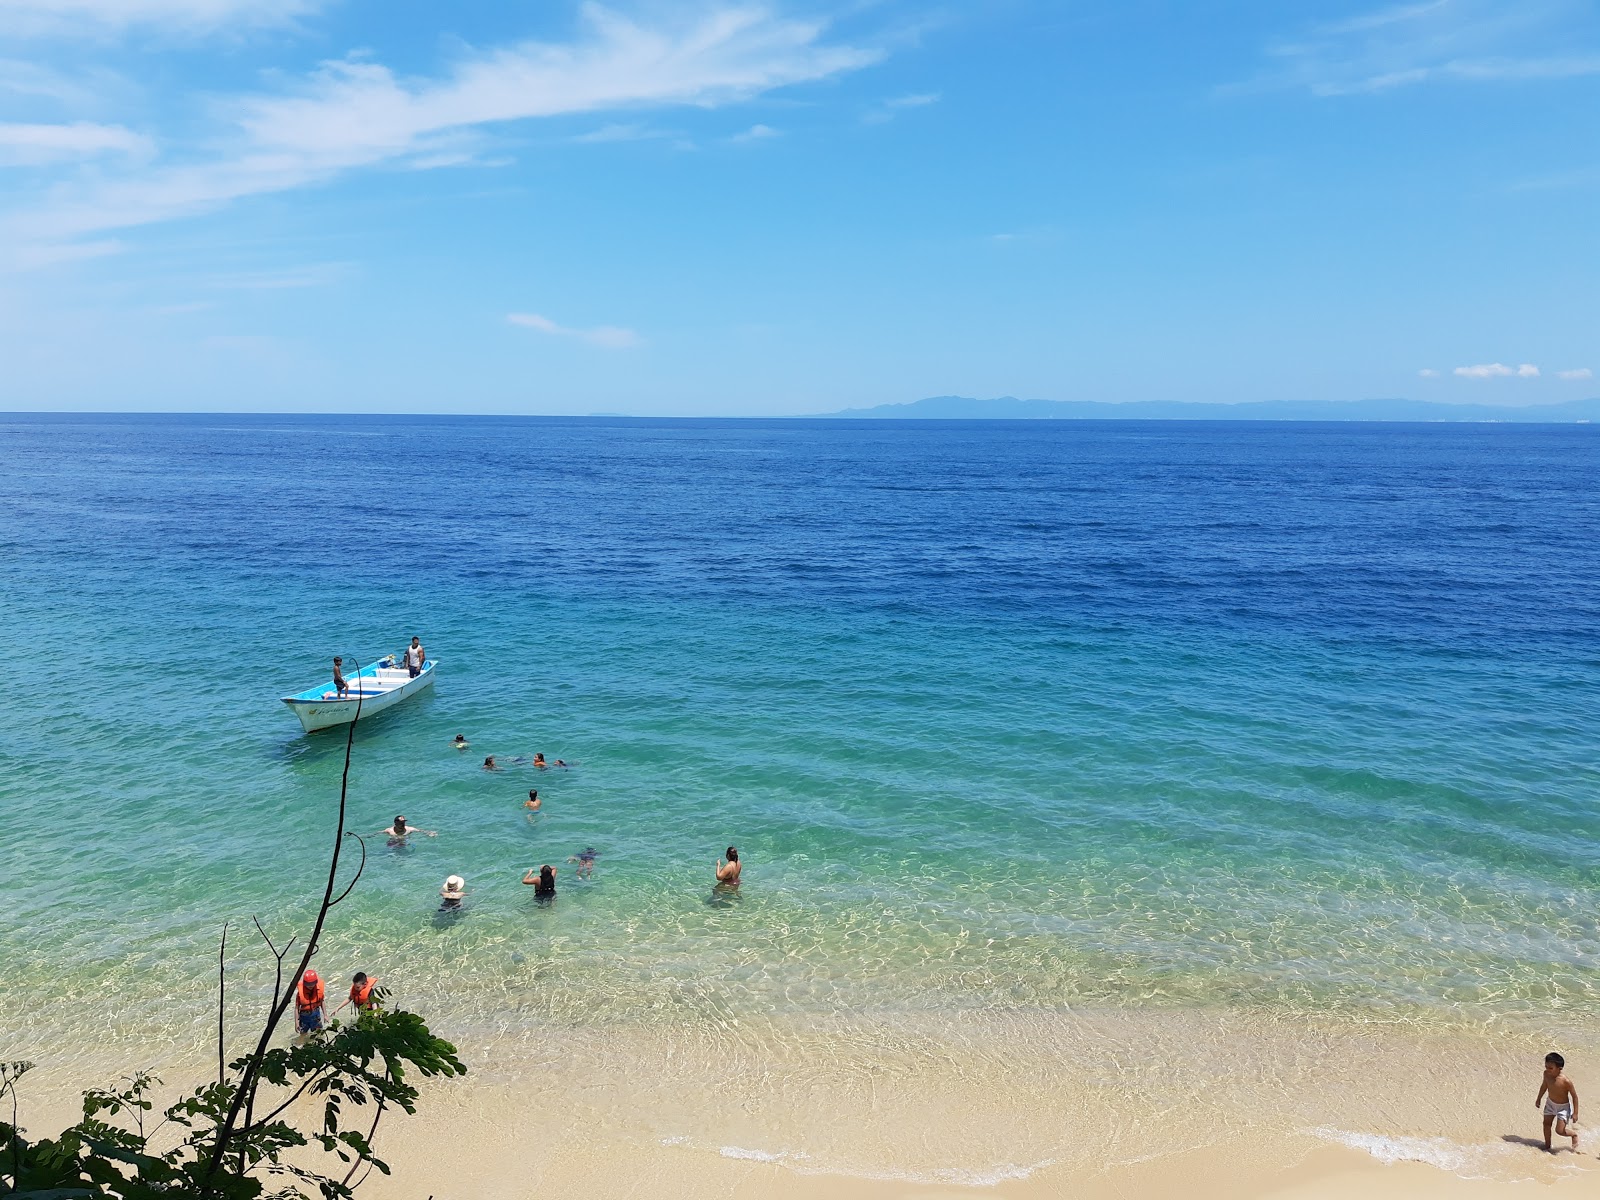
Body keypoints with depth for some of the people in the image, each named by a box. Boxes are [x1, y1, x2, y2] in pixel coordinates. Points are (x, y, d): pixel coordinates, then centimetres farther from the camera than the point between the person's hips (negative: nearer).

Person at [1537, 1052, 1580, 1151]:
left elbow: (1574, 1096, -19)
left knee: (1560, 1131, -4)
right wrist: (1538, 1099, 17)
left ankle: (1574, 1134, 27)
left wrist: (1575, 1113, -15)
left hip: (1563, 1107, -5)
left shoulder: (1566, 1081, -33)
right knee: (1546, 1124, 12)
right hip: (1550, 1103, 5)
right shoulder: (1546, 1074, -16)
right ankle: (1547, 1145, 32)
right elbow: (1544, 1085, 5)